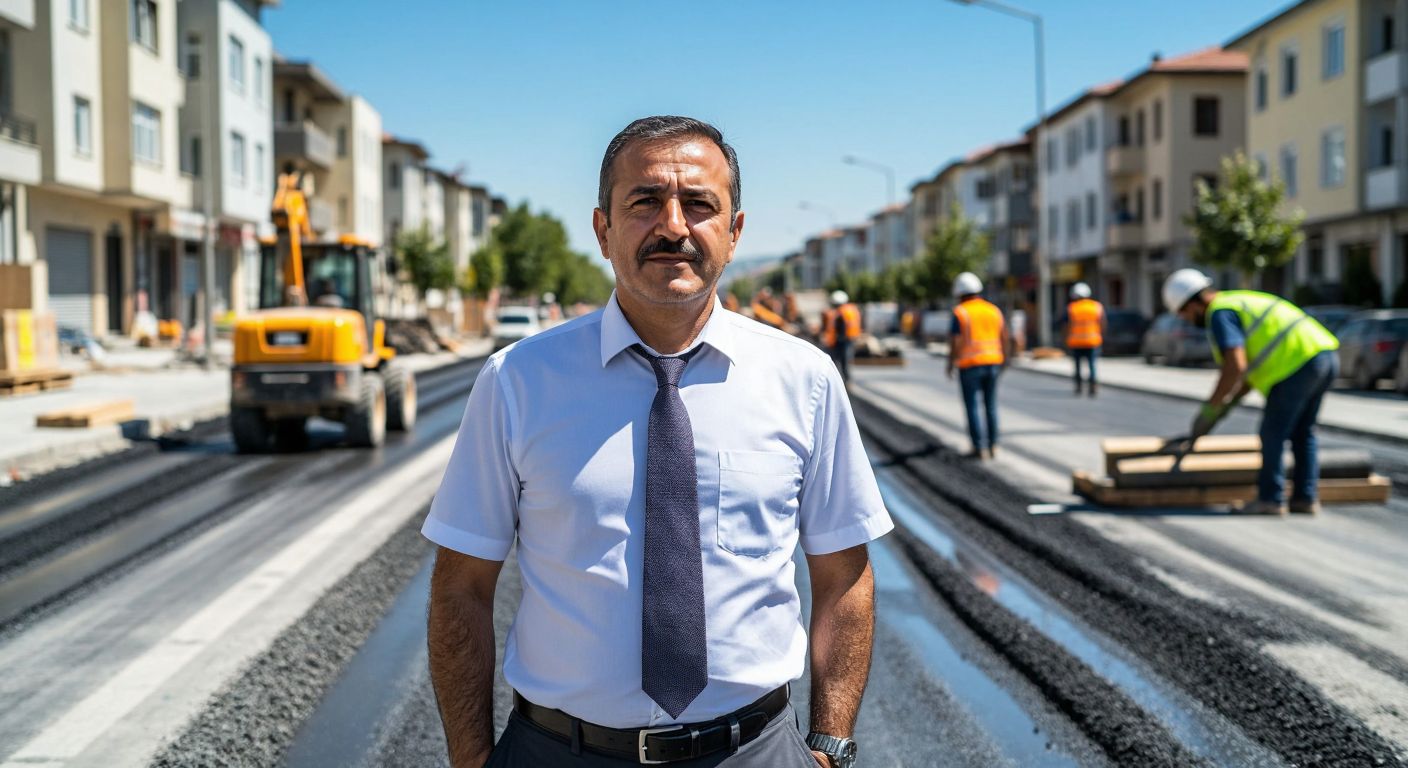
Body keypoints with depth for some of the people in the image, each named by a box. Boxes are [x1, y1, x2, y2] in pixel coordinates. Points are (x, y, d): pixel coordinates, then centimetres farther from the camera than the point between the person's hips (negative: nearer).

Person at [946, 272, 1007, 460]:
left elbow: (955, 341, -12)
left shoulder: (960, 313, -8)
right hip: (993, 362, 5)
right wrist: (1003, 359, 20)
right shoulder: (994, 310, 7)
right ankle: (992, 446, 13)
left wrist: (951, 364, 1)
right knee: (991, 406, 12)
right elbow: (1004, 337, 8)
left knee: (972, 407, 2)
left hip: (970, 365, -5)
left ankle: (979, 448, -1)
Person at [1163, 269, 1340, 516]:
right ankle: (1305, 498, 19)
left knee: (1273, 434, 2)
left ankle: (1271, 499, 5)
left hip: (1299, 364, -10)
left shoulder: (1220, 315, -4)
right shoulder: (1244, 303, 28)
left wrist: (1209, 408, -7)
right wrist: (1229, 403, 27)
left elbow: (1235, 367, -16)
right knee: (1302, 432, 18)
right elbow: (1254, 366, 30)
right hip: (1327, 356, 10)